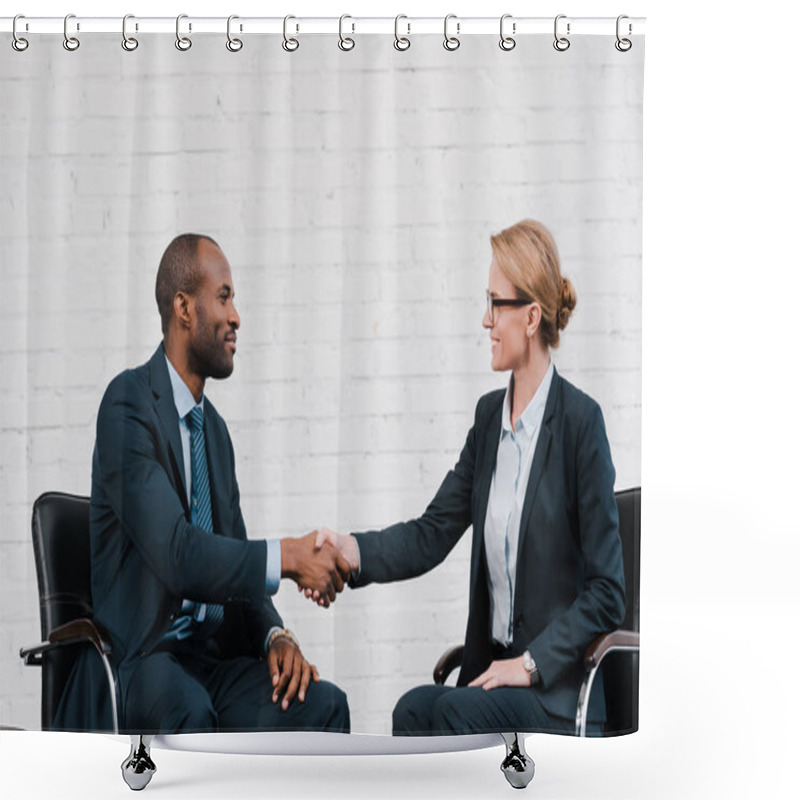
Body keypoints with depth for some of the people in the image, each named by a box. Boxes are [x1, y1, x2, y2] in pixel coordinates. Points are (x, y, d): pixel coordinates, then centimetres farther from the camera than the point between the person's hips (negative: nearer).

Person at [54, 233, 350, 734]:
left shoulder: (215, 429, 18)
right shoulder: (129, 403, -10)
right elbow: (176, 555, -22)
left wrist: (275, 635, -3)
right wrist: (286, 558, -20)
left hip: (212, 657, 7)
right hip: (139, 656, -7)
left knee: (325, 704, -18)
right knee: (189, 710, -39)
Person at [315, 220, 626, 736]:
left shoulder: (580, 420, -9)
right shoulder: (490, 415, 12)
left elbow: (608, 592, -9)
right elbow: (433, 533, 7)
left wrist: (532, 662, -15)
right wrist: (352, 550, -10)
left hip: (559, 689, -5)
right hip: (493, 670, 5)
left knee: (456, 711, -31)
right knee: (414, 709, -24)